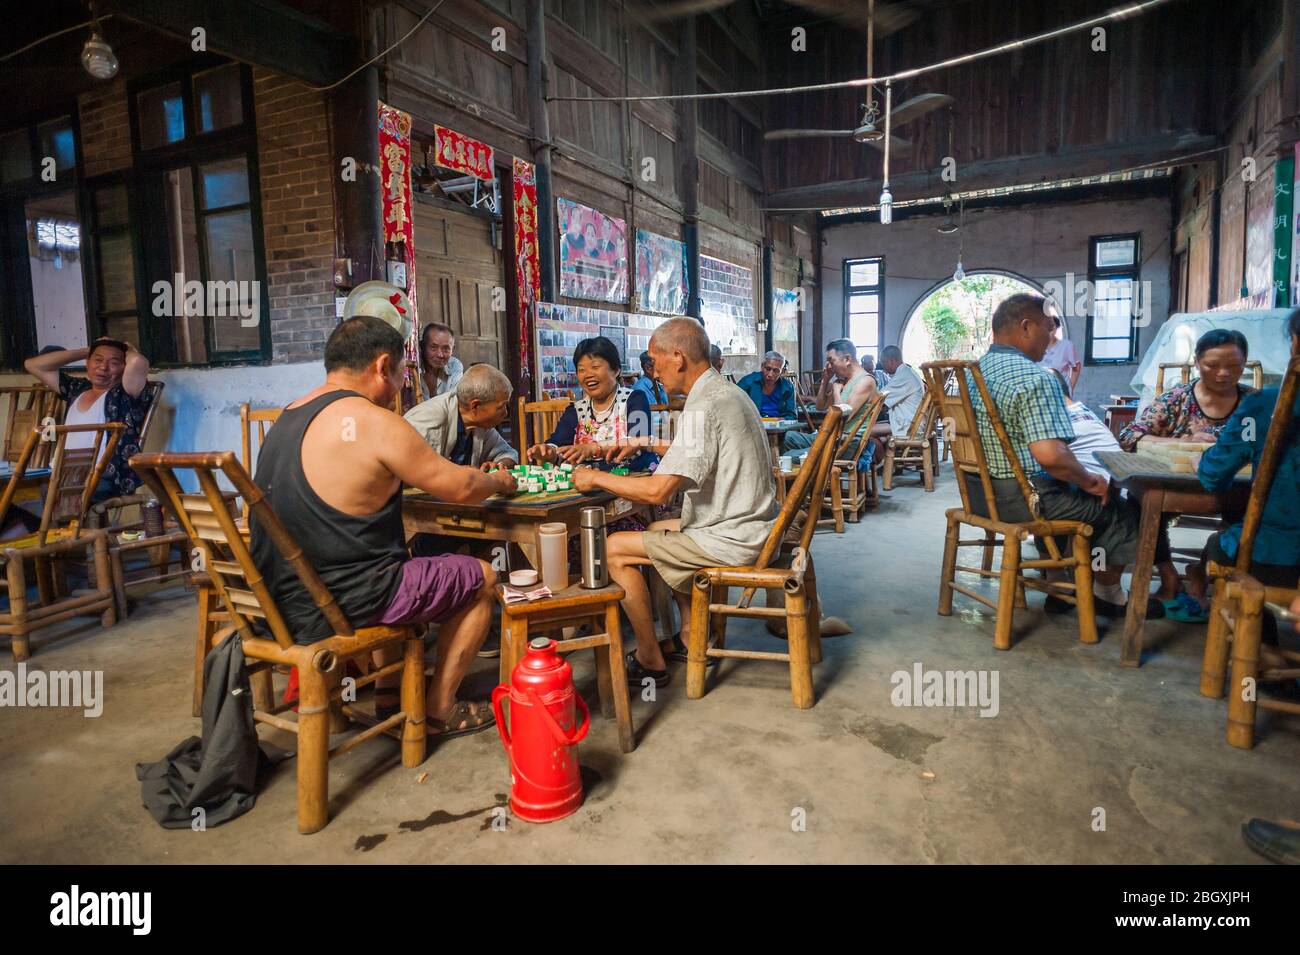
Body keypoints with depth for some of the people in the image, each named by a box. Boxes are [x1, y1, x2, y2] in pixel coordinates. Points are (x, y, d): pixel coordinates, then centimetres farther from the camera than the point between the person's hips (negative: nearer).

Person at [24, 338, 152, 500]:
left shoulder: (125, 394, -1)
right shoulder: (78, 389, 20)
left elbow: (138, 362, -22)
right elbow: (33, 365, 27)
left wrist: (130, 351, 3)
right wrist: (85, 351, 21)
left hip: (105, 481, -7)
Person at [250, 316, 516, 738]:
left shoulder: (290, 416, 10)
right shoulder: (374, 422, -17)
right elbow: (461, 488, -10)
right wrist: (499, 481, 12)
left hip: (285, 594, 9)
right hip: (341, 601, -9)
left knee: (407, 570, 34)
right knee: (482, 578, 9)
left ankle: (389, 694, 35)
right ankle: (440, 711, 18)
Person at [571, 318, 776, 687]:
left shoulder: (704, 407, -22)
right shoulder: (728, 392, 10)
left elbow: (658, 491, -26)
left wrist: (596, 478, -13)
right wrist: (646, 444, 24)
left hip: (731, 539, -10)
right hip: (749, 524, 10)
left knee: (616, 548, -5)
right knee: (657, 529, 27)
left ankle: (650, 661, 6)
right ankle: (691, 638, 26)